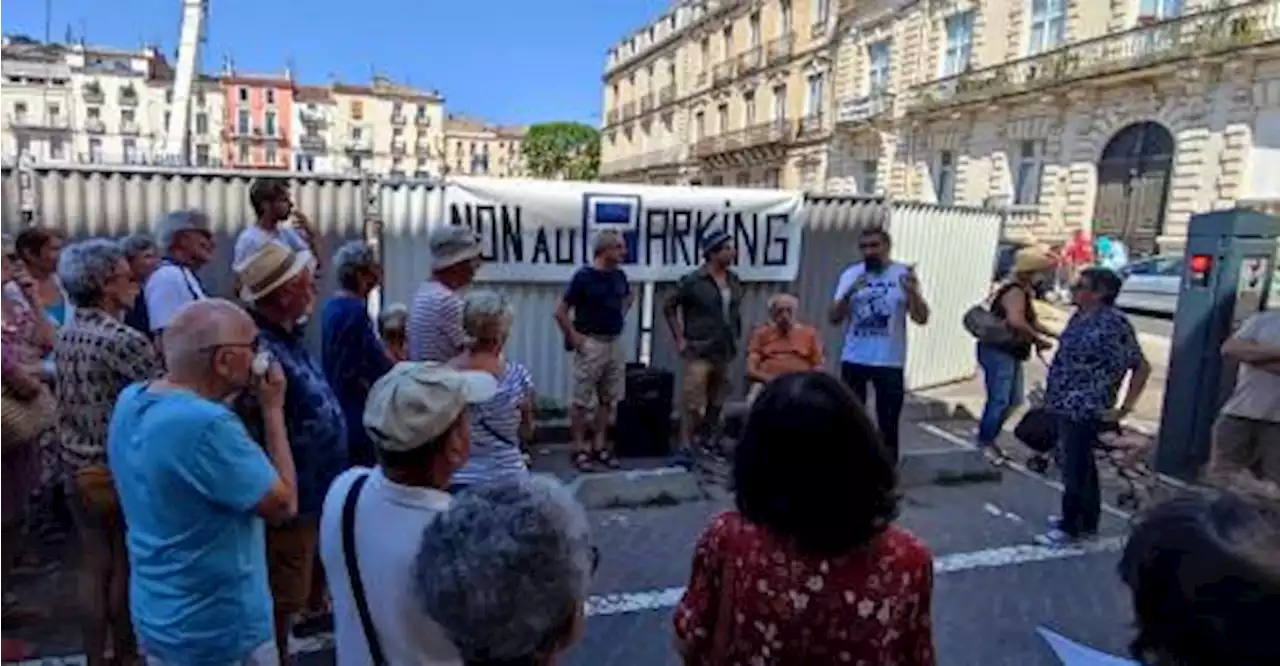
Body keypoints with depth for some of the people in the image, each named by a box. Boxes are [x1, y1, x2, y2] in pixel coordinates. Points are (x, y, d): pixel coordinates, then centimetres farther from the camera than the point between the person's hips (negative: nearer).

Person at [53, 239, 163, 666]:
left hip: (78, 469, 7)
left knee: (94, 567, 16)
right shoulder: (124, 339, -21)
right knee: (124, 568, 9)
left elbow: (68, 400, 13)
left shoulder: (65, 336, 5)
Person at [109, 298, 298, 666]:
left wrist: (237, 393, 0)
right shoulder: (207, 425, -31)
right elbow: (284, 504, -20)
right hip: (218, 632, -8)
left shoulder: (131, 400, -4)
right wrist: (273, 409, -15)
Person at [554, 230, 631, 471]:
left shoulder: (619, 275, 6)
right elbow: (560, 312, -12)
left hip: (615, 344, 7)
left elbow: (629, 296, 29)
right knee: (582, 400, 1)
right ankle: (580, 448, 11)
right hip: (591, 345, -7)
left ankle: (600, 446, 23)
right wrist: (575, 339, -11)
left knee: (609, 399, 12)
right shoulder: (584, 276, -13)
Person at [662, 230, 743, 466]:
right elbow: (669, 306, -4)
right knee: (693, 400, -10)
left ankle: (706, 441, 28)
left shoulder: (734, 280, 5)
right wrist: (679, 338, -7)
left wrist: (736, 335, 12)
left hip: (725, 351, 6)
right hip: (700, 350, -6)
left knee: (716, 402, 13)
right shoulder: (693, 281, -11)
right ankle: (685, 447, -5)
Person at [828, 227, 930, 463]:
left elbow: (922, 318, -5)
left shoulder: (903, 274, -1)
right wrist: (848, 294, -19)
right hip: (854, 360, 2)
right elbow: (834, 318, -2)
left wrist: (913, 292, -23)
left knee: (888, 424, 6)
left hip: (889, 362, -1)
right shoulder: (850, 274, 3)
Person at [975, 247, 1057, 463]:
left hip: (1009, 353, 11)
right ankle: (985, 443, 7)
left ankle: (989, 437, 26)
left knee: (1013, 400, 16)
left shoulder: (1024, 292, 14)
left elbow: (1030, 320, 24)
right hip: (998, 352, -11)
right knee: (999, 400, -6)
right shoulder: (1015, 292, -20)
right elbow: (1016, 322, -36)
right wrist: (1037, 340, -24)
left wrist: (1051, 334, 9)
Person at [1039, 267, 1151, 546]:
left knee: (1076, 468, 1)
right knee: (1081, 465, 18)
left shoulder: (1114, 323, -18)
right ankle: (1086, 520, 31)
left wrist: (1124, 409, -14)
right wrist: (1053, 393, 17)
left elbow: (1142, 366, -17)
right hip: (1066, 405, 9)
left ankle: (1071, 526, 13)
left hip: (1086, 409, -9)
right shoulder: (1081, 316, 9)